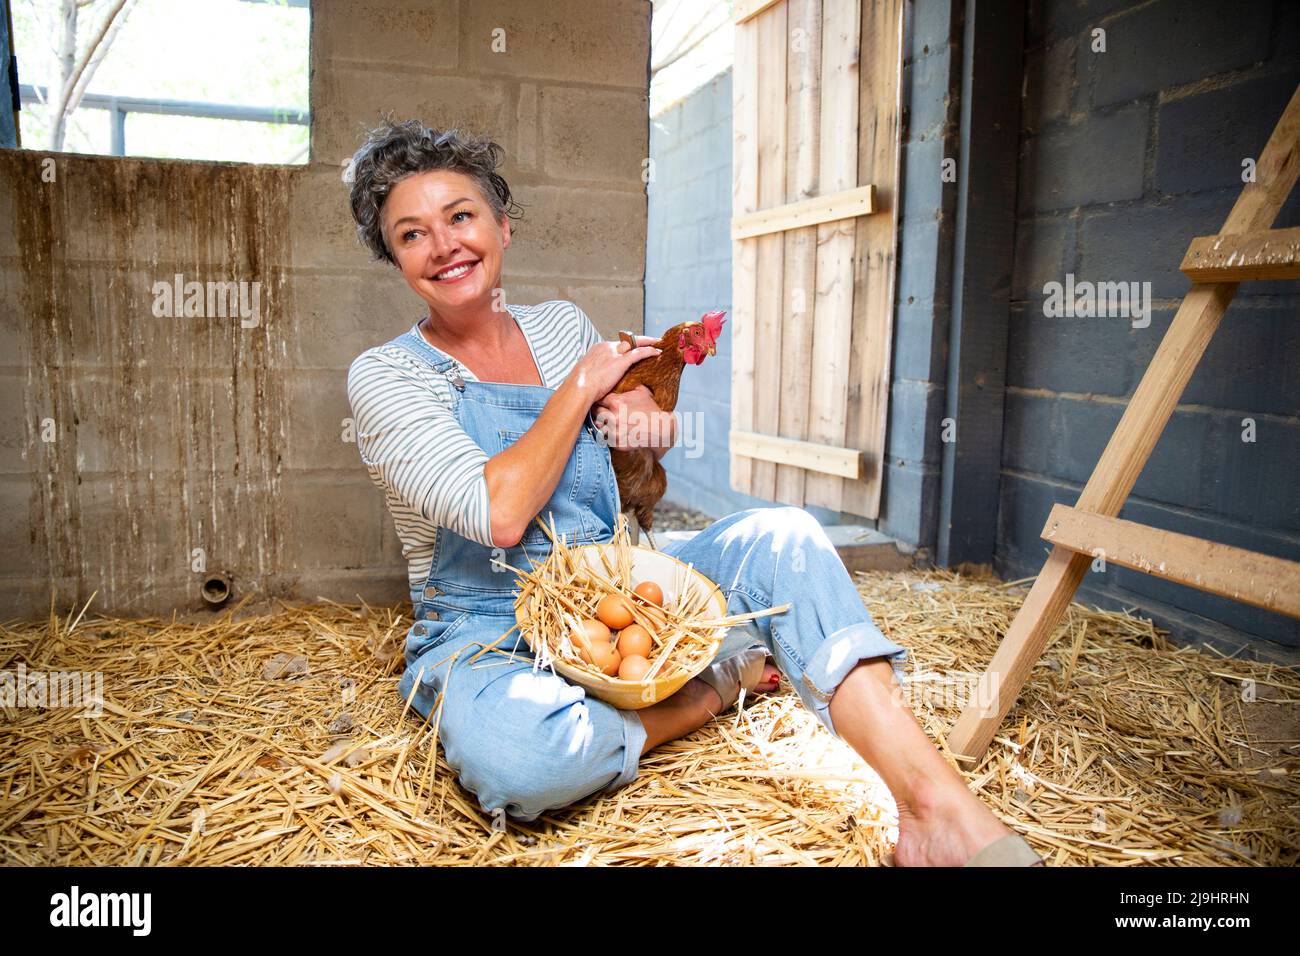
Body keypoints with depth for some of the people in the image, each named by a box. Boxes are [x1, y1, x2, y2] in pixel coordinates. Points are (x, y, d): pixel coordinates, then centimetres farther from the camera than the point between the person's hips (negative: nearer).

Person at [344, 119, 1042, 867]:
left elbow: (654, 435, 24)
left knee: (780, 536, -19)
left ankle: (942, 815, -28)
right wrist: (579, 386, -10)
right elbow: (500, 514, -23)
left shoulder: (563, 325, 8)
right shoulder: (386, 376, -7)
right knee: (513, 752, -39)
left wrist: (645, 417, -2)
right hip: (486, 634, -4)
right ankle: (717, 687, -11)